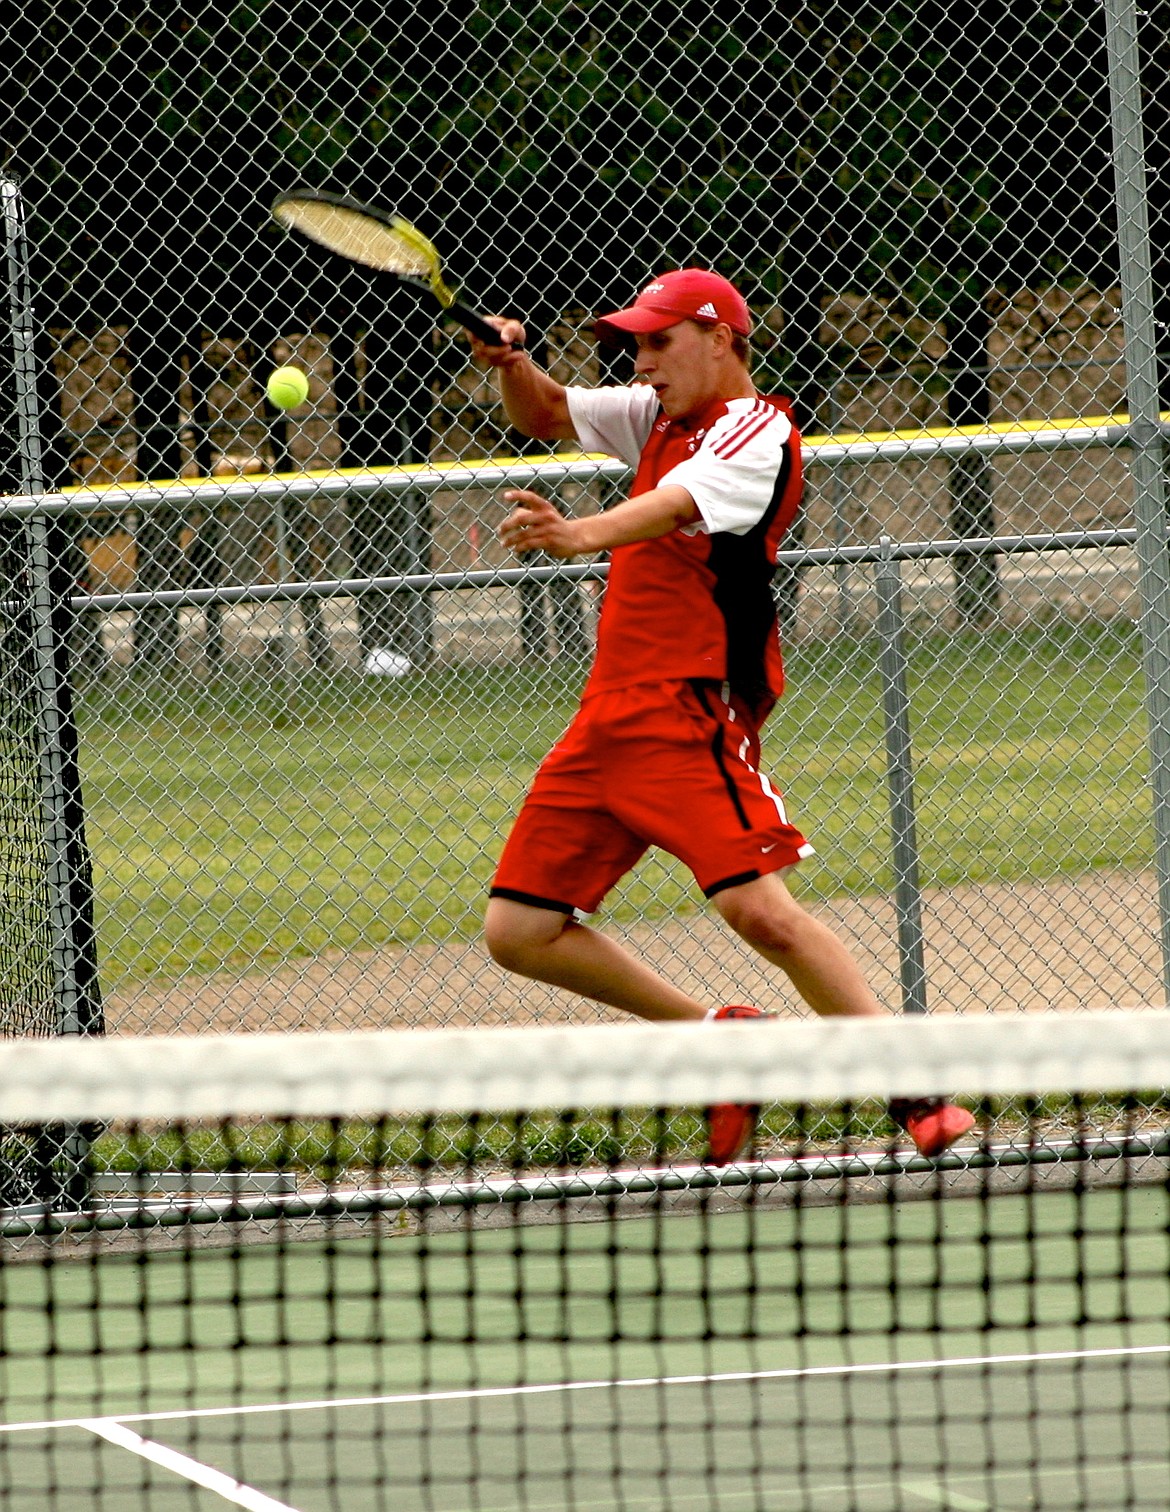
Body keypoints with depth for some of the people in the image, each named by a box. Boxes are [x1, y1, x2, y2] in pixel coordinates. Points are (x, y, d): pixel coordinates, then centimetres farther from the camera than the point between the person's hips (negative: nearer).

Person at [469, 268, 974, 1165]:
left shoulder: (758, 430, -9)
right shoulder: (662, 416, 17)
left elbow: (676, 505, -27)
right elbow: (547, 416, 27)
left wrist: (582, 535, -47)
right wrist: (512, 363, 3)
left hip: (692, 711, -8)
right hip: (608, 713, 8)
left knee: (759, 910, -21)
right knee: (521, 932, 3)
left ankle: (921, 1095, -14)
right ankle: (714, 1032, 16)